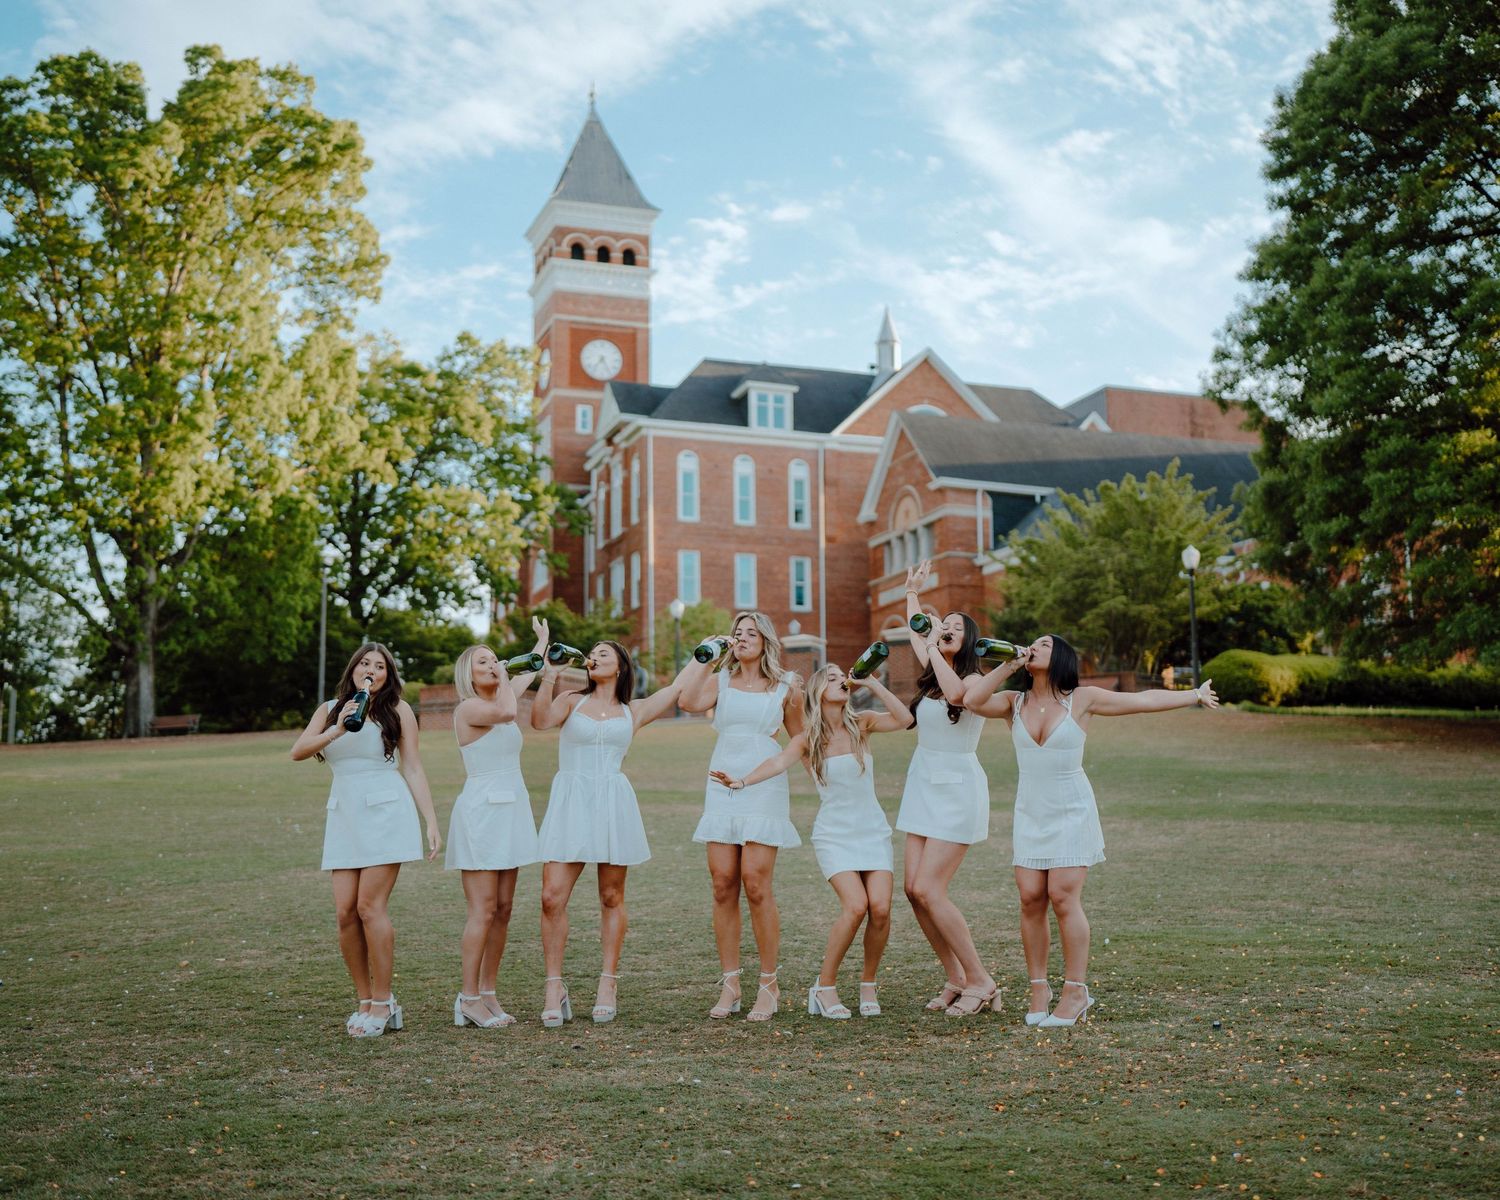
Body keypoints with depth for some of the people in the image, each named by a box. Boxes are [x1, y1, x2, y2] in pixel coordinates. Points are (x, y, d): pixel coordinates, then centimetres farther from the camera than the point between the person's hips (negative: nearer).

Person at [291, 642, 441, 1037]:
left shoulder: (397, 710, 5)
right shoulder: (330, 710, 14)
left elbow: (413, 770, 4)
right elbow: (298, 752, 0)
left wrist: (432, 822, -2)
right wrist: (338, 729, -16)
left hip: (385, 812, -4)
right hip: (344, 815, 4)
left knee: (369, 906, -9)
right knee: (345, 912, 0)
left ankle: (383, 1003, 1)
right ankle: (365, 1001, 13)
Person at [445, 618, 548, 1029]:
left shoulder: (499, 700, 15)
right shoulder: (468, 708, -9)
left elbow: (528, 675, 33)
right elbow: (507, 712, -28)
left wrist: (542, 640, 40)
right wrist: (502, 680, -11)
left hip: (511, 810, 8)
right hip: (481, 812, -8)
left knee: (503, 909, 6)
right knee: (483, 910, -8)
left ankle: (488, 993, 12)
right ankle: (469, 999, -3)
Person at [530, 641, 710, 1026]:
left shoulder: (634, 711, 15)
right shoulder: (572, 701, 13)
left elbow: (681, 686, 13)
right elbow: (541, 720, -6)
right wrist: (547, 677, -14)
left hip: (613, 803, 1)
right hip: (570, 802, -1)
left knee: (611, 897, 5)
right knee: (552, 896, -9)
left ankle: (608, 984, 16)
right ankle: (555, 988, 1)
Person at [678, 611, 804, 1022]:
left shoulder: (785, 686, 8)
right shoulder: (721, 682, 12)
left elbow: (800, 740, 17)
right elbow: (689, 703, -9)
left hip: (764, 788, -3)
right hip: (721, 786, 3)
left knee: (755, 883, -10)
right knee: (723, 884, -1)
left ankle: (769, 985, 1)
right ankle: (730, 984, 8)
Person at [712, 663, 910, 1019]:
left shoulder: (861, 724, 6)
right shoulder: (808, 738, 0)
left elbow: (903, 719, -10)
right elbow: (779, 761, -18)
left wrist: (871, 683, -8)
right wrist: (741, 782, -35)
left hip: (873, 831, 3)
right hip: (834, 833, -2)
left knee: (880, 907, -14)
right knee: (855, 906, -21)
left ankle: (868, 983, 9)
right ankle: (824, 987, -4)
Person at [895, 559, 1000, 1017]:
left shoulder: (974, 679, -9)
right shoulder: (933, 674, 12)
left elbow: (955, 693, -32)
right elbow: (916, 635, 29)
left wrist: (933, 649, -21)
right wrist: (912, 592, 34)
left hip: (957, 790, -8)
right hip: (923, 786, 8)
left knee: (927, 890, -13)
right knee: (914, 889, 1)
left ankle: (980, 981, -2)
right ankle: (956, 979, 12)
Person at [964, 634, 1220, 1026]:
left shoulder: (1082, 700, -3)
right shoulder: (1015, 703, 5)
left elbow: (1144, 700, 5)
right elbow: (972, 700, -13)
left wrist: (1195, 695, 11)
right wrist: (1008, 666, -8)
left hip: (1071, 812, -3)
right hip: (1030, 813, 3)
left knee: (1063, 897, -10)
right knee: (1031, 899, -1)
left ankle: (1076, 992, -1)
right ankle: (1039, 989, 10)